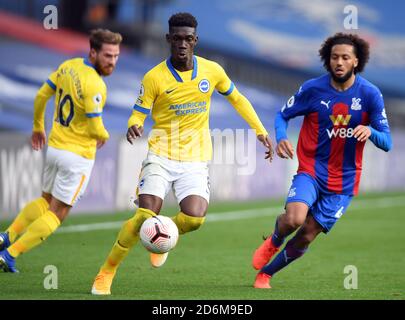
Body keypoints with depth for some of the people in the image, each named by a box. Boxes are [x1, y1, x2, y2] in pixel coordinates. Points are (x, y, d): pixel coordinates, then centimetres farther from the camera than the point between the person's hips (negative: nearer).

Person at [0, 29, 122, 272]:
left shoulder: (68, 66, 0)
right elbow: (95, 128, -23)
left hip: (55, 147, 8)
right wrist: (104, 136, 1)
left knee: (46, 201, 27)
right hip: (79, 155, -8)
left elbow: (41, 96, 10)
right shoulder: (94, 85, -24)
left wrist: (38, 127, 24)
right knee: (57, 214, 3)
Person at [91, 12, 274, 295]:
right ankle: (106, 273, -3)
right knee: (145, 216, -19)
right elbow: (139, 114, -4)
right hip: (161, 155, -2)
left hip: (195, 160, 2)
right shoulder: (154, 78, -7)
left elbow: (236, 99, 17)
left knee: (194, 218, -20)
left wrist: (261, 131, 14)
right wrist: (134, 127, -28)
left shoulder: (212, 71, 1)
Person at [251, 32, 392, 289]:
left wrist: (370, 131, -28)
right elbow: (283, 115, 6)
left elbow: (386, 143, -5)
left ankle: (265, 273, 26)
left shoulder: (370, 94, -7)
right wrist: (281, 139, -17)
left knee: (306, 237, 1)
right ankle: (273, 243, 9)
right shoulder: (313, 89, -8)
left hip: (344, 180, 1)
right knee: (294, 219, -27)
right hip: (311, 170, -1)